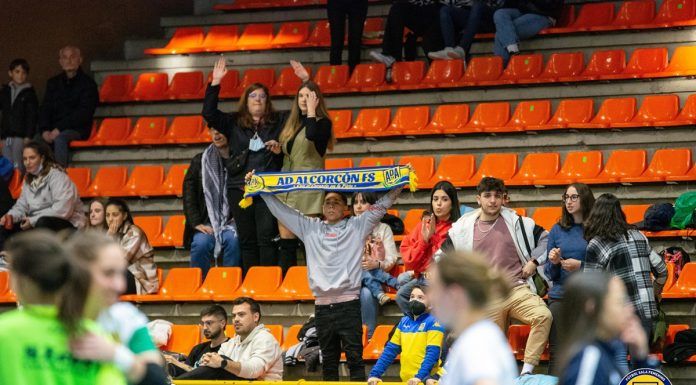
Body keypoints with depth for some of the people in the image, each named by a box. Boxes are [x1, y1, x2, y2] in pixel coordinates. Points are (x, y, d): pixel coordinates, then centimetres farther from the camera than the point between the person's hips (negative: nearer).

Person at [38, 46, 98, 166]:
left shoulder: (88, 84, -1)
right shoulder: (53, 83, 16)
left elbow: (83, 113, -10)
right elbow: (45, 110, 11)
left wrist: (59, 129, -18)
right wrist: (45, 130, -10)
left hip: (77, 129, -4)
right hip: (53, 129, 4)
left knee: (60, 138, -36)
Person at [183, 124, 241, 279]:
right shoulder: (200, 161, 10)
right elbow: (189, 194, 4)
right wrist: (196, 223, -9)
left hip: (233, 221, -1)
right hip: (207, 222, 1)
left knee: (233, 240, -33)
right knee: (200, 243, -30)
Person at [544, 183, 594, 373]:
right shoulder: (557, 230, 9)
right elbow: (549, 273, 13)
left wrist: (581, 266, -13)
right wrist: (554, 263, -7)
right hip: (560, 298, 3)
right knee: (557, 352, -1)